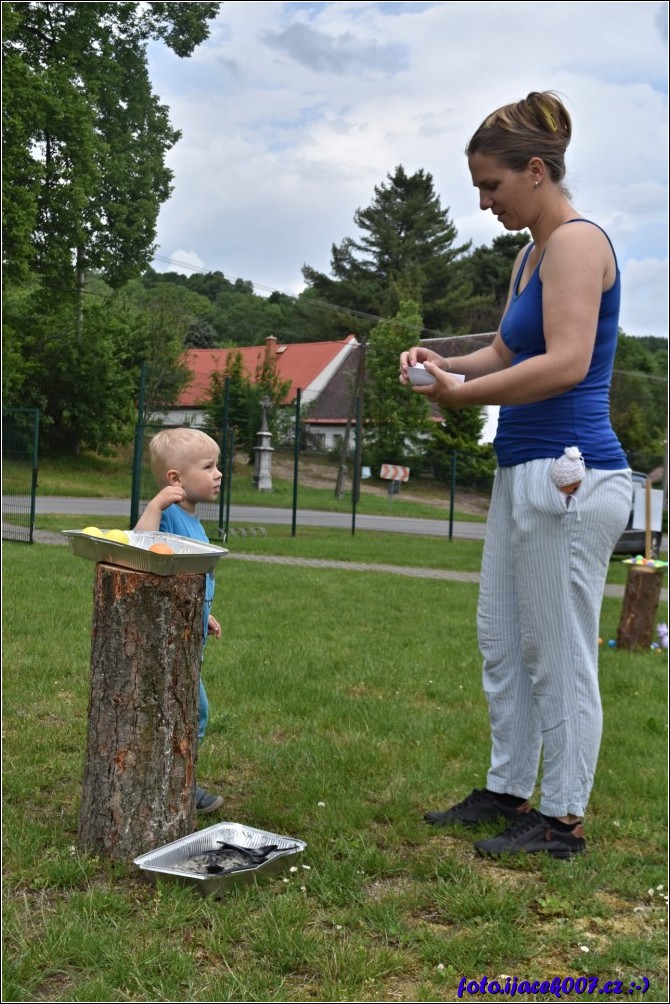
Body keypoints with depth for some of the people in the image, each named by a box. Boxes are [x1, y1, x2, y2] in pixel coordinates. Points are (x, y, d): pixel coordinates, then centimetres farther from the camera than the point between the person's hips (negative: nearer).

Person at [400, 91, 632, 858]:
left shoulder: (577, 243, -12)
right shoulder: (531, 254, 17)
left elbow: (567, 363, -24)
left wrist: (462, 394, -18)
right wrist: (447, 364, 4)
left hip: (569, 475, -10)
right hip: (524, 471, 10)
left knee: (557, 655, 0)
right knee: (500, 641, 16)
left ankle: (563, 819, 14)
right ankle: (508, 790, 29)